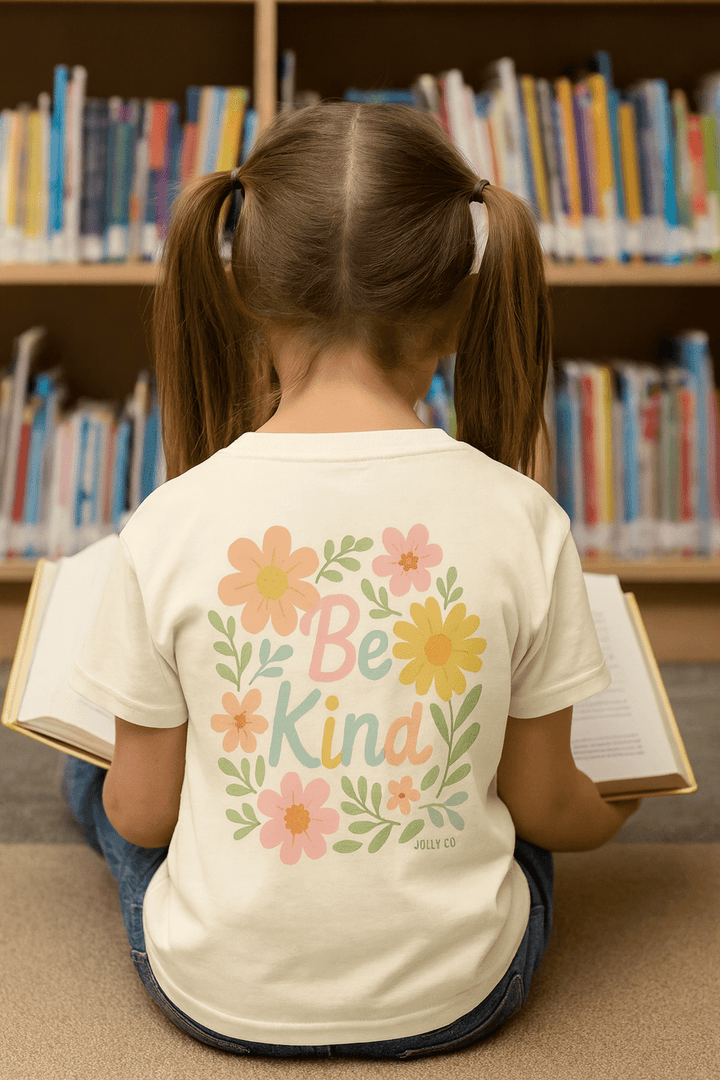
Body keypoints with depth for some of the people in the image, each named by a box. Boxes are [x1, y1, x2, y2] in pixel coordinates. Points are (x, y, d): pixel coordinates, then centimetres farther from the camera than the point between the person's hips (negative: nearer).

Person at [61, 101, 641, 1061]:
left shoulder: (171, 523, -20)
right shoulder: (522, 520, -18)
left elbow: (142, 813, -7)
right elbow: (543, 803, -5)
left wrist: (116, 789, 18)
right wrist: (610, 810, 19)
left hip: (220, 997, 0)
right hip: (454, 997, 2)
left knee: (91, 777, 29)